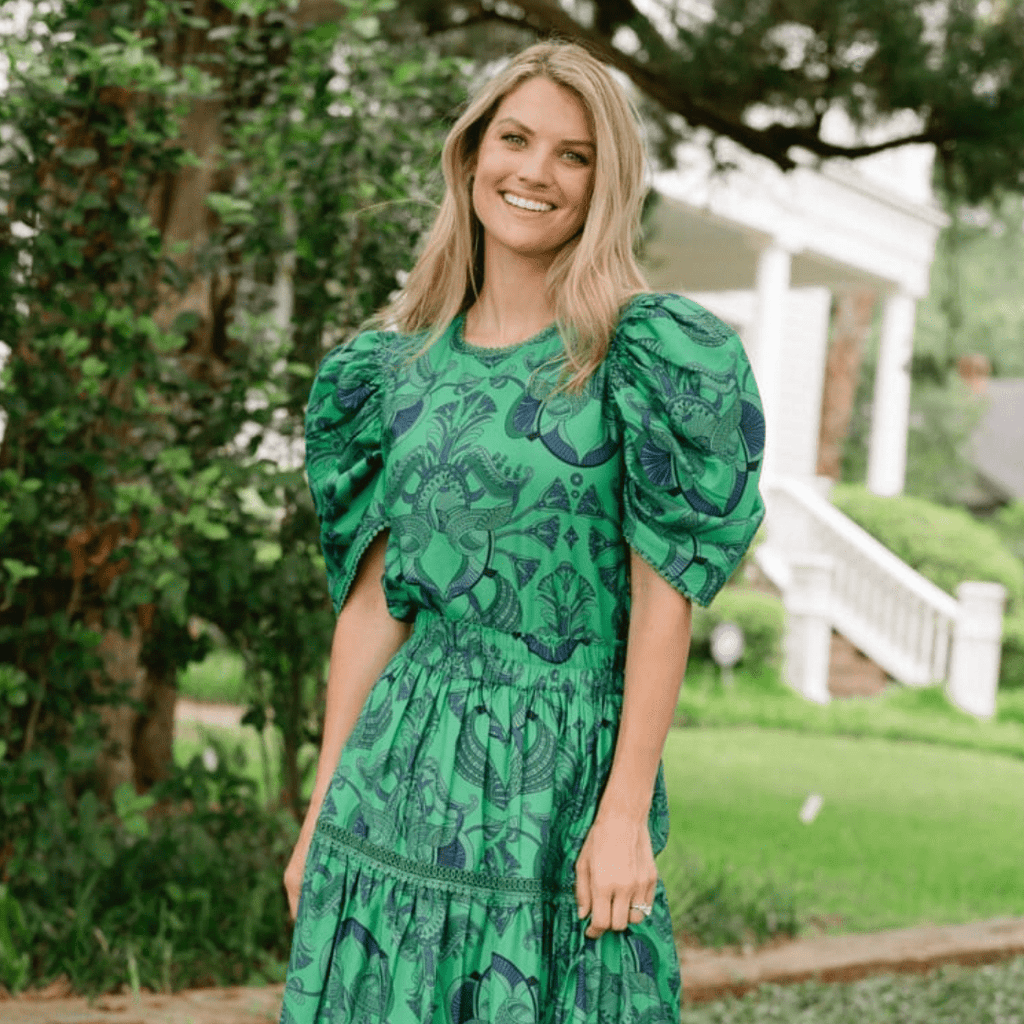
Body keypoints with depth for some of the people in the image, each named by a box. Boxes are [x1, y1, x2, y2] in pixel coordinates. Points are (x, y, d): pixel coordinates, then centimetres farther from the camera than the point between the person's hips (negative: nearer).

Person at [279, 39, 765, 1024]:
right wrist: (324, 805, 9)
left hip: (565, 768, -4)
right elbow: (373, 603, 10)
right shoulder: (400, 361, 8)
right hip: (406, 765, 4)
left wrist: (627, 811, -13)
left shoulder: (643, 354, -6)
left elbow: (663, 601, -8)